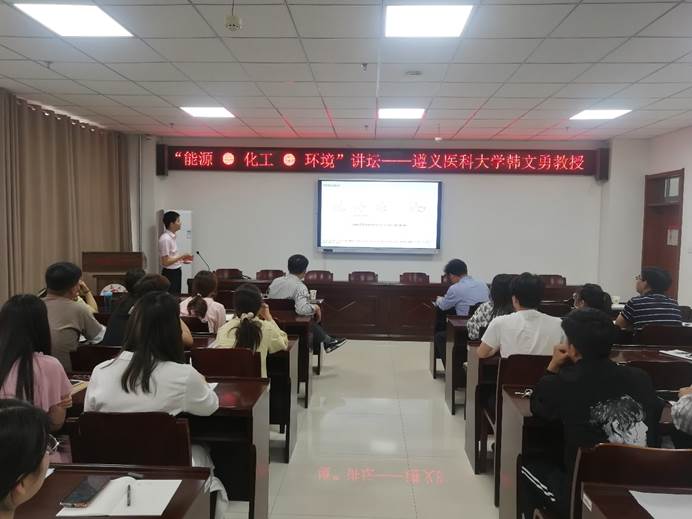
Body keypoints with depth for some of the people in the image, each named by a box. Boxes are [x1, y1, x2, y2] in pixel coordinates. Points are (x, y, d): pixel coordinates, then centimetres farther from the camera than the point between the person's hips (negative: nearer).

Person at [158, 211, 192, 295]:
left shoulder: (172, 237, 10)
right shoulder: (165, 239, -19)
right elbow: (165, 262, -22)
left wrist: (182, 259, 7)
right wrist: (181, 256, -19)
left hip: (176, 272, 10)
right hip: (170, 273, -10)